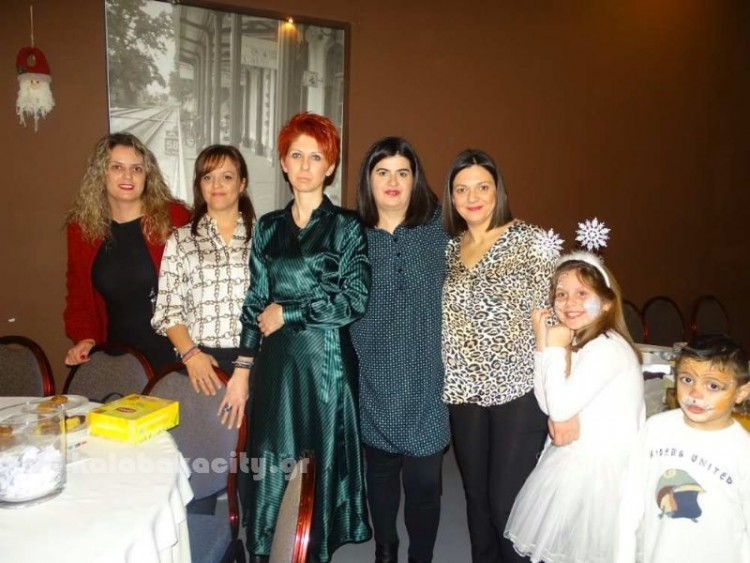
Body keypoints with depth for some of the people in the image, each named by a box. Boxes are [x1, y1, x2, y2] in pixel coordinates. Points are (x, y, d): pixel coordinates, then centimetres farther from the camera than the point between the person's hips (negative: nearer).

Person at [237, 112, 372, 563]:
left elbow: (356, 300, -9)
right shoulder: (268, 227, 10)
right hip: (275, 362, 3)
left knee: (318, 464, 6)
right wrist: (244, 366, 3)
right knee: (272, 464, 8)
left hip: (325, 360, -3)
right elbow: (255, 301, 9)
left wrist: (288, 313, -9)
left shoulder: (347, 227, -1)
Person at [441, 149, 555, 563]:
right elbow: (443, 320, 12)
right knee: (476, 497, 14)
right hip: (464, 392, 4)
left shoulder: (530, 240, -5)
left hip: (518, 391, -4)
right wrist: (443, 383, 8)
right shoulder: (447, 248, 8)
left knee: (508, 503, 0)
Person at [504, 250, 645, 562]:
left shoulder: (608, 347, -21)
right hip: (578, 460, 9)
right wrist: (543, 343, -5)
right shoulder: (580, 342, 9)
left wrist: (556, 349, -16)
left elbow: (561, 408, -24)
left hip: (601, 468, -9)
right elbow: (547, 404, 0)